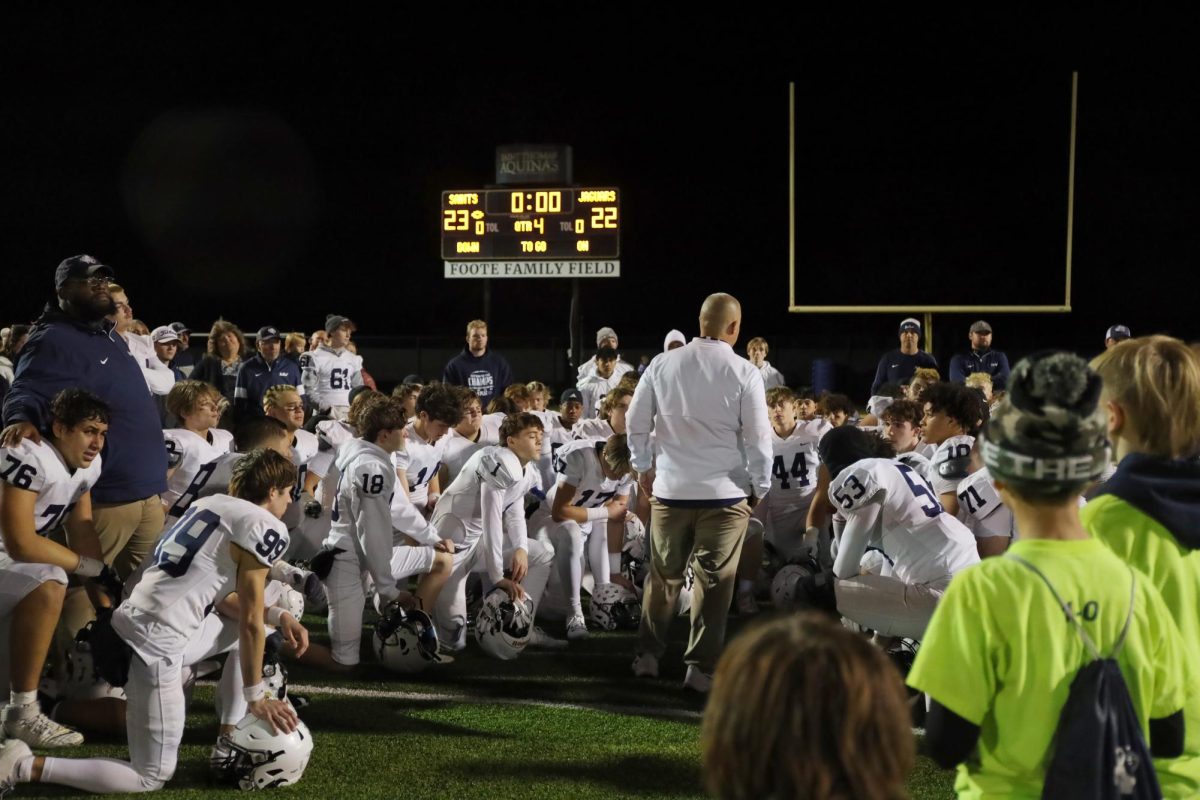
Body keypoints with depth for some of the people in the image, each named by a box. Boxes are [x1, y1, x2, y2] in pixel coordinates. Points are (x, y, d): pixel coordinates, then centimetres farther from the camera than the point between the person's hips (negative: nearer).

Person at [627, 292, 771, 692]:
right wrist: (760, 486, 7)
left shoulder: (663, 364, -1)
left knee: (664, 574, 17)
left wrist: (644, 467, 19)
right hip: (725, 493, -3)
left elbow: (636, 422, 5)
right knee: (713, 580, 5)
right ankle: (700, 667, 7)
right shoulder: (744, 373, -9)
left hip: (670, 488, 3)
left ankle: (647, 655, 23)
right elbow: (758, 436, -6)